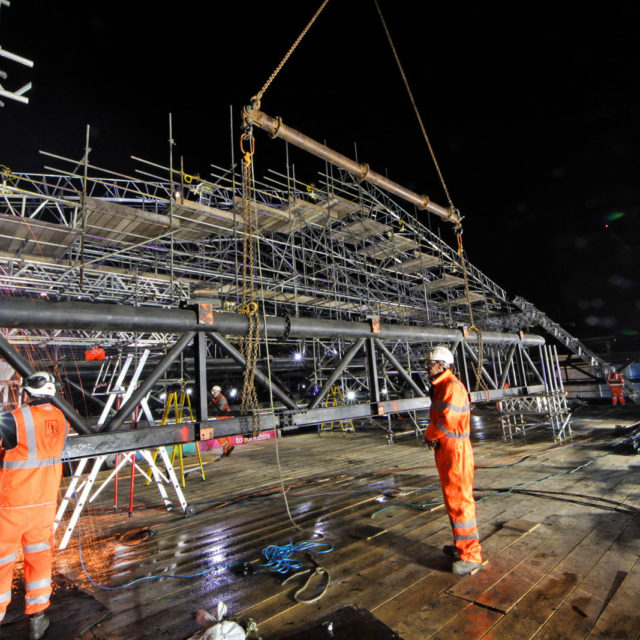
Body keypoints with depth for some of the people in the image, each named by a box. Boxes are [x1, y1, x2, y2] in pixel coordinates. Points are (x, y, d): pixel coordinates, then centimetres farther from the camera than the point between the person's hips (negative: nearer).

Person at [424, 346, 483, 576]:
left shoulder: (453, 387, -19)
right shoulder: (439, 388, 13)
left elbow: (447, 420, -26)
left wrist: (429, 435, -9)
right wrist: (432, 436, -1)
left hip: (455, 450, -10)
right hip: (443, 449, 10)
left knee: (460, 501, -3)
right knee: (451, 499, 20)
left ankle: (471, 556, 10)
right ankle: (461, 545, 35)